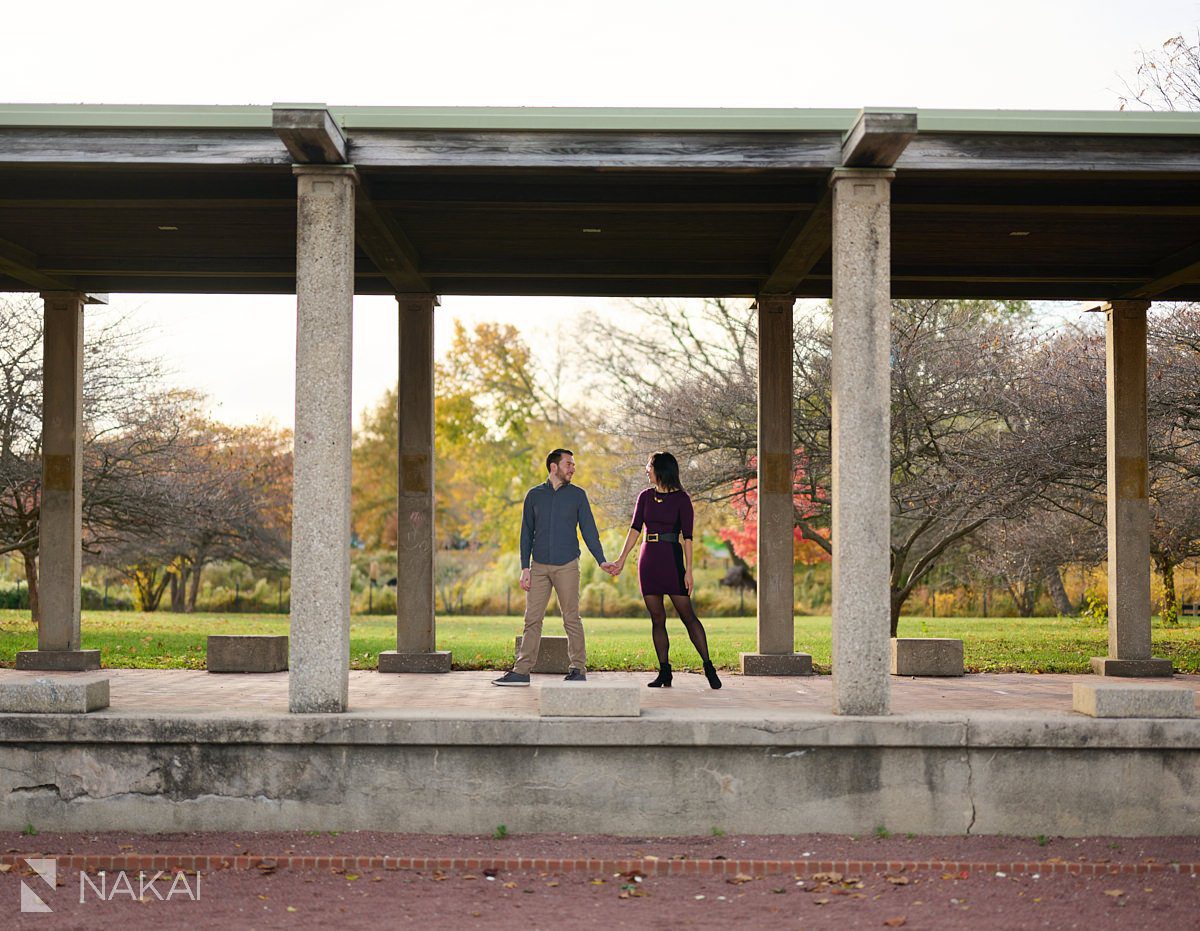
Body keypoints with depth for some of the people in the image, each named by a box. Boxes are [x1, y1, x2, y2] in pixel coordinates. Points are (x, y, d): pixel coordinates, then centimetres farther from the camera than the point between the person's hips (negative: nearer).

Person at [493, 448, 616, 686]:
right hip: (539, 567, 2)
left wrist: (601, 561, -6)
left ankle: (578, 669, 7)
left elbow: (589, 531, 5)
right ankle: (522, 671, 4)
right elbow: (527, 533, 10)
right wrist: (525, 568, 3)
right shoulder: (534, 495, 8)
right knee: (532, 619, 2)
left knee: (572, 619, 0)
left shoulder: (577, 495, 5)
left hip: (567, 566, -2)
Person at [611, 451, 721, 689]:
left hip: (671, 559, -5)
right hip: (648, 560, 5)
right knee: (657, 619, 4)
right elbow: (635, 529, 7)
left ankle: (709, 668, -2)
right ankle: (665, 673, 7)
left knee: (687, 615, -7)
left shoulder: (681, 499, -4)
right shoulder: (645, 497, 10)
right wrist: (622, 559, -2)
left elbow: (687, 537, -7)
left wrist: (689, 570, -12)